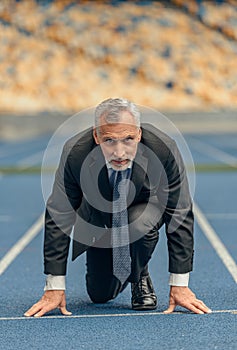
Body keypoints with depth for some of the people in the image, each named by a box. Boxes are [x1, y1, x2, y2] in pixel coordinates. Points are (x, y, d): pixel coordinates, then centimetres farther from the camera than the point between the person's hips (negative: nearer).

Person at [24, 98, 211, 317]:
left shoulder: (164, 149, -35)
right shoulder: (75, 153, -33)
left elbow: (180, 215, -25)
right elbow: (59, 216, -24)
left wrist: (179, 285, -25)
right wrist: (54, 289, -23)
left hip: (145, 206, -1)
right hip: (99, 213, 1)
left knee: (140, 223, -35)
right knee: (100, 295, -2)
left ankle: (140, 276, -4)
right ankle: (119, 273, 34)